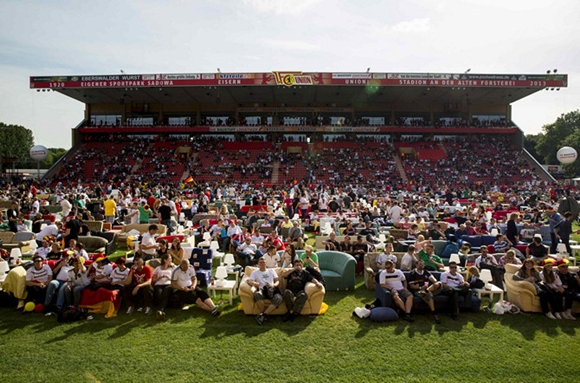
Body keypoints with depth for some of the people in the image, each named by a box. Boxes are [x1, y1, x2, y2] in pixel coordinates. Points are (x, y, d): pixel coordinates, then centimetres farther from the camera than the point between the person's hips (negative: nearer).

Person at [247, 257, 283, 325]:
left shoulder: (271, 271, 28)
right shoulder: (255, 272, 22)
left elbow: (277, 281, 20)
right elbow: (249, 281, 6)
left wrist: (274, 285, -5)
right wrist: (253, 283, -19)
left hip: (272, 289, 1)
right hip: (262, 290, -1)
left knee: (278, 298, -35)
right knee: (257, 294, -39)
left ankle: (263, 315, -32)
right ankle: (264, 314, -26)